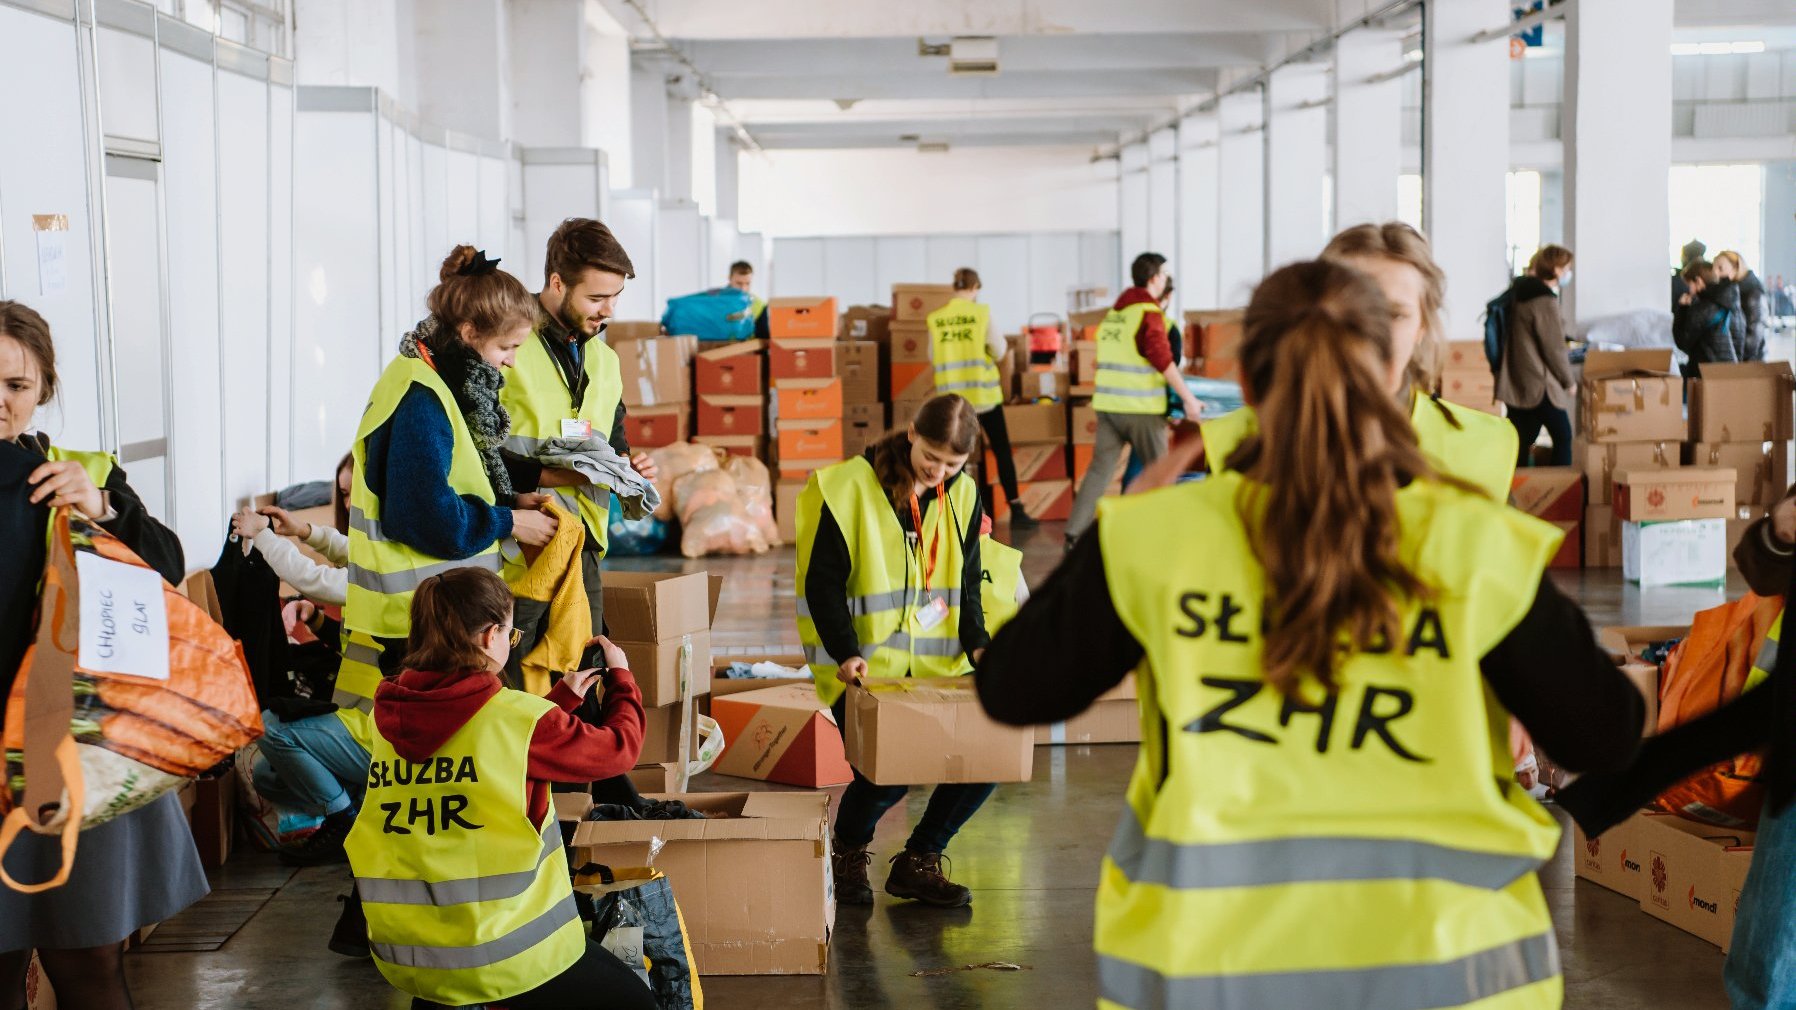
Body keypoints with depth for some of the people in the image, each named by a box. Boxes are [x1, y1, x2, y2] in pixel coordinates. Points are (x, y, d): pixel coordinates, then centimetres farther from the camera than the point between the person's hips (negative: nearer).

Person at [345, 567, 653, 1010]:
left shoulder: (390, 714, 3)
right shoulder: (516, 714, -14)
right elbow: (619, 748, 1)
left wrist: (563, 696, 27)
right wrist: (621, 677, 19)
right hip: (500, 951, -7)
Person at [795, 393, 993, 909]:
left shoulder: (962, 495, 7)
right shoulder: (850, 487, -10)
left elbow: (967, 584, 12)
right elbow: (822, 581, -9)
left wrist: (977, 644, -6)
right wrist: (845, 652, -22)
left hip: (938, 668, 5)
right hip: (865, 670, -5)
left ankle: (917, 863, 11)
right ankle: (848, 852, 11)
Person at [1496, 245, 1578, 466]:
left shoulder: (1520, 293, 11)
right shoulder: (1545, 301, -16)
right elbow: (1554, 348, -13)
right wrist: (1569, 381, -1)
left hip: (1514, 384, 8)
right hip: (1540, 386, -8)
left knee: (1521, 442, 9)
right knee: (1562, 436, 4)